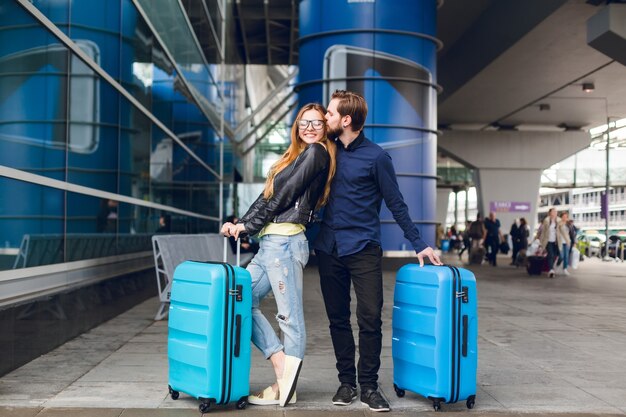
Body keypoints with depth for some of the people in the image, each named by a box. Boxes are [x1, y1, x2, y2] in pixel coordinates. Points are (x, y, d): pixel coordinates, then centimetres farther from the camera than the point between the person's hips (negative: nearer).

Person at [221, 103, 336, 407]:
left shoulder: (317, 152, -2)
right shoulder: (296, 155, 24)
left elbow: (284, 194, -8)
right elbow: (267, 196, 17)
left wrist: (248, 225, -3)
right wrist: (240, 223, 5)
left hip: (284, 242, -10)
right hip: (271, 243, 10)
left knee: (290, 316, -5)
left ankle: (286, 386, 1)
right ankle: (283, 373, 7)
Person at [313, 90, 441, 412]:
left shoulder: (376, 157, -6)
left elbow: (396, 204, -1)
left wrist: (419, 245, -2)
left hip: (364, 249, -4)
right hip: (329, 248, 4)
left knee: (370, 319, -4)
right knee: (338, 319, 8)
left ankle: (368, 386, 8)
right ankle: (346, 382, 19)